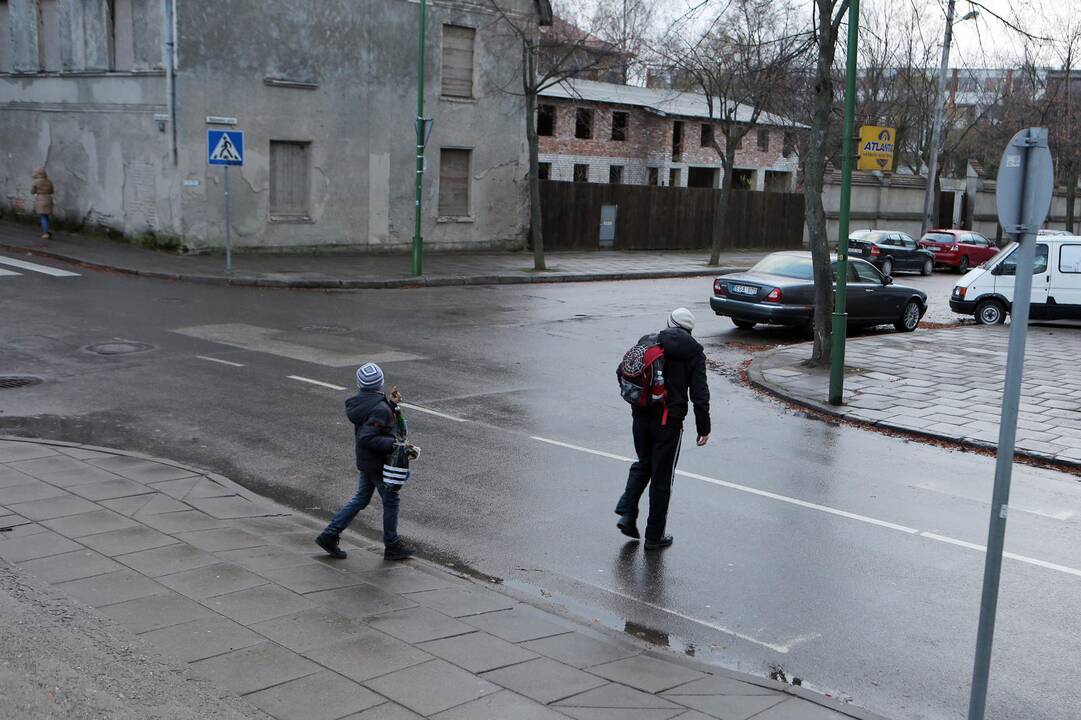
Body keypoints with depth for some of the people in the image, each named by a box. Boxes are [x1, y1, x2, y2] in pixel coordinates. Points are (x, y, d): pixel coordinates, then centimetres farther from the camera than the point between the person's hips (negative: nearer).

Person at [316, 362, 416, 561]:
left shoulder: (360, 402, 1)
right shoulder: (379, 409, -25)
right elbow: (367, 438, -31)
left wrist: (390, 402, 1)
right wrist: (395, 444, -31)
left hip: (365, 461, 8)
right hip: (379, 464, -8)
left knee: (361, 498, 19)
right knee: (391, 501, 8)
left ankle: (329, 535, 18)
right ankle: (392, 547, 21)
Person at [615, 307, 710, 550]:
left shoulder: (647, 342, 5)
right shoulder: (694, 353, -3)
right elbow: (700, 394, -7)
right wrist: (703, 427, -1)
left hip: (641, 418, 3)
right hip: (669, 421, -3)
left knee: (643, 464, 25)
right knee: (662, 477, 6)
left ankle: (627, 512, 9)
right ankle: (654, 536, 12)